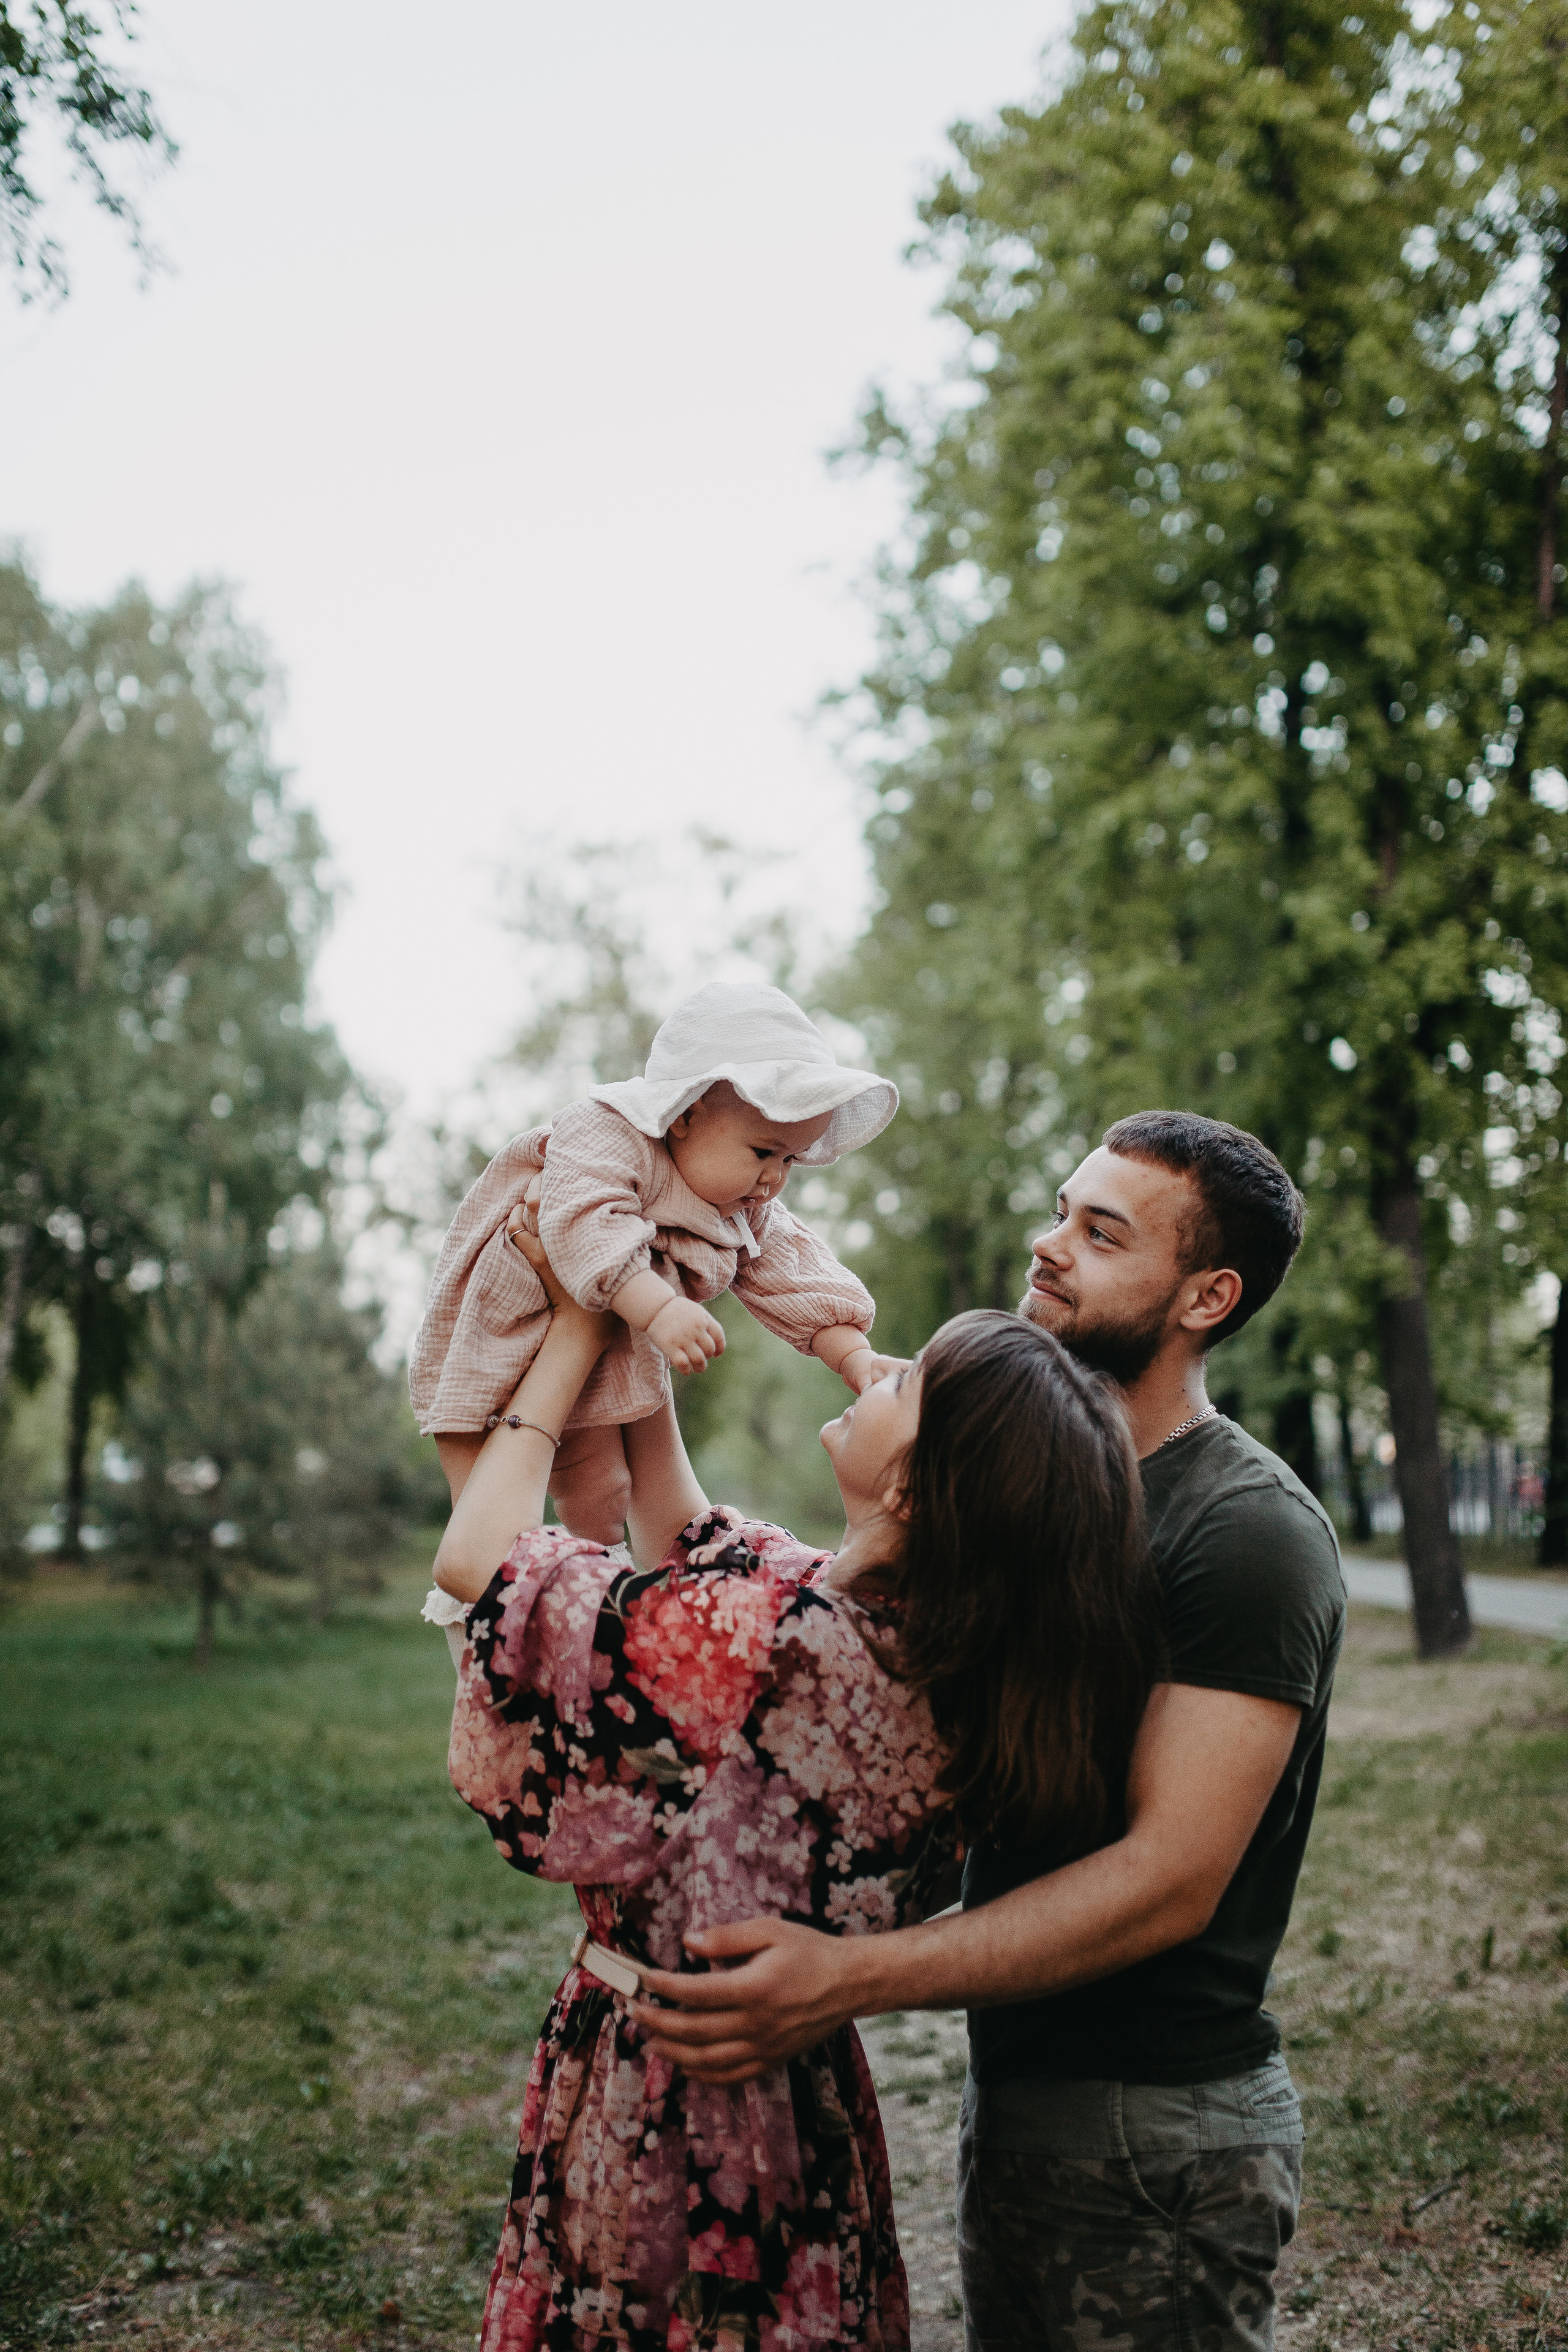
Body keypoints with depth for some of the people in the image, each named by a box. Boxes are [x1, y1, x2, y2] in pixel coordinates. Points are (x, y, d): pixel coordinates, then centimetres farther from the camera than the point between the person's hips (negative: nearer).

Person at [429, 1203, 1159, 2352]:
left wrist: (581, 1332, -10)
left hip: (661, 2105, -7)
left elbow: (478, 1559, -21)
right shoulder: (920, 1645, -6)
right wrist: (629, 1325, 10)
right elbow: (692, 1535, 9)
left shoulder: (782, 1640, -31)